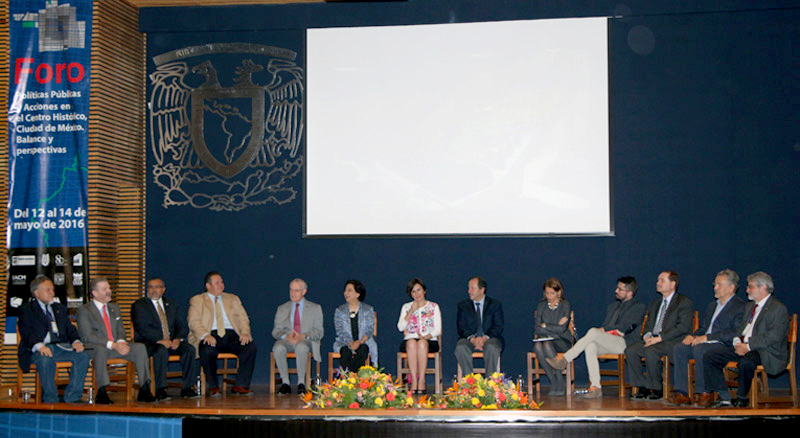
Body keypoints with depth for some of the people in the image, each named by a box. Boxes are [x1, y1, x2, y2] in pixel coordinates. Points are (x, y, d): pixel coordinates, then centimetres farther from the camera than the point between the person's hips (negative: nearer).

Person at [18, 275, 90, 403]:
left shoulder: (59, 308, 27)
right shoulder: (27, 310, 9)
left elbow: (69, 328, 18)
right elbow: (26, 333, -6)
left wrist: (76, 341, -6)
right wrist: (39, 346, -27)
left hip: (61, 346, 5)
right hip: (39, 349, -5)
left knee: (83, 356, -23)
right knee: (46, 359, -39)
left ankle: (72, 397, -16)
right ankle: (50, 400, -24)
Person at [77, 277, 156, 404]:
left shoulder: (115, 308, 20)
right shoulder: (84, 310, -3)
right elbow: (88, 337, -13)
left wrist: (121, 342, -9)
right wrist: (112, 345, -22)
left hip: (117, 345, 6)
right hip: (94, 347, -6)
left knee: (140, 347, -19)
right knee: (101, 350, -41)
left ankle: (144, 390, -20)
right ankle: (101, 392, -37)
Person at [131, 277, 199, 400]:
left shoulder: (171, 305, 19)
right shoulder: (138, 306, 4)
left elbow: (180, 326, 12)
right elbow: (142, 328, -10)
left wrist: (178, 339, -11)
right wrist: (160, 340, -22)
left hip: (171, 342, 5)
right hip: (149, 343, -5)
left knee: (190, 349, -22)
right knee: (162, 351, -37)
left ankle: (187, 388, -17)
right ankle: (160, 390, -31)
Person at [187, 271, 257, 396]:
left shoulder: (233, 299, 24)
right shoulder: (197, 300, 13)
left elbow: (243, 319, 14)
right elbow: (194, 322, 0)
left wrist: (245, 333, -8)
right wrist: (206, 335, -20)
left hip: (232, 336, 3)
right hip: (211, 336, -3)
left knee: (251, 347, -25)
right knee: (207, 351, -37)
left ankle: (241, 385, -19)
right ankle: (213, 387, -18)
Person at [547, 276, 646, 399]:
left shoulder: (638, 306, 6)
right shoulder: (612, 306, 29)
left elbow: (625, 327, -6)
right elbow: (604, 326, 24)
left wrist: (603, 329, -4)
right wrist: (612, 331, 0)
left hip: (624, 343, -6)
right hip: (607, 342, 6)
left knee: (593, 332, -30)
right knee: (590, 346, -30)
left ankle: (564, 360, -27)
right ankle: (595, 388, -34)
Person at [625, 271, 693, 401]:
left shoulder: (684, 302, 0)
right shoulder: (655, 303, 25)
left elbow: (683, 327, -11)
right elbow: (648, 325, 24)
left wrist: (660, 338, -18)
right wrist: (647, 336, -2)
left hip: (672, 341, -7)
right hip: (653, 340, 7)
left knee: (650, 351, -34)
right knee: (630, 350, -18)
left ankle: (657, 390, -20)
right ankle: (643, 388, -13)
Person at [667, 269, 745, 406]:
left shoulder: (740, 307, -3)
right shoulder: (712, 305, 24)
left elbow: (735, 333, -16)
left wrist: (707, 338, -20)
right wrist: (693, 336, 2)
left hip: (725, 345, -8)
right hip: (704, 343, 8)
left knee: (699, 349, -34)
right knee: (679, 348, -17)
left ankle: (705, 392, -23)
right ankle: (682, 393, -19)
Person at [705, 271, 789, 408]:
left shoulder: (778, 308, -8)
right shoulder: (749, 306, 22)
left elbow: (773, 337, -17)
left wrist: (748, 346, -20)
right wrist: (737, 342, -3)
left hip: (766, 351, -8)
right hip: (743, 347, 8)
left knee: (746, 362, -40)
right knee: (709, 357, -6)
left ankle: (742, 398, -15)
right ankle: (725, 398, -7)